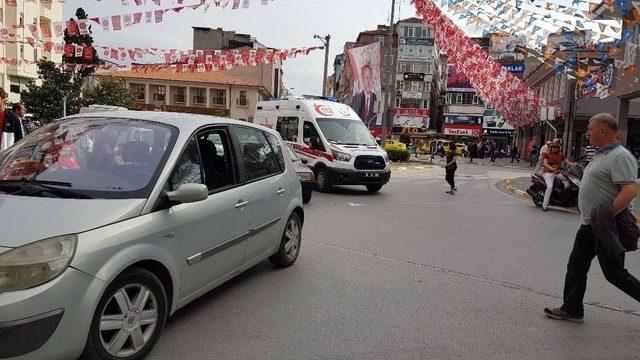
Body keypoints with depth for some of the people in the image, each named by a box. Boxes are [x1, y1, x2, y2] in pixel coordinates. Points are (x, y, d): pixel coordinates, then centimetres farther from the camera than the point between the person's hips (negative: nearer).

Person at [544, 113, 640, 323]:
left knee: (614, 273, 0)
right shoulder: (601, 155, 14)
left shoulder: (621, 157, -18)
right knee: (576, 266, 12)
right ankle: (572, 310, 21)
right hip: (589, 225, 10)